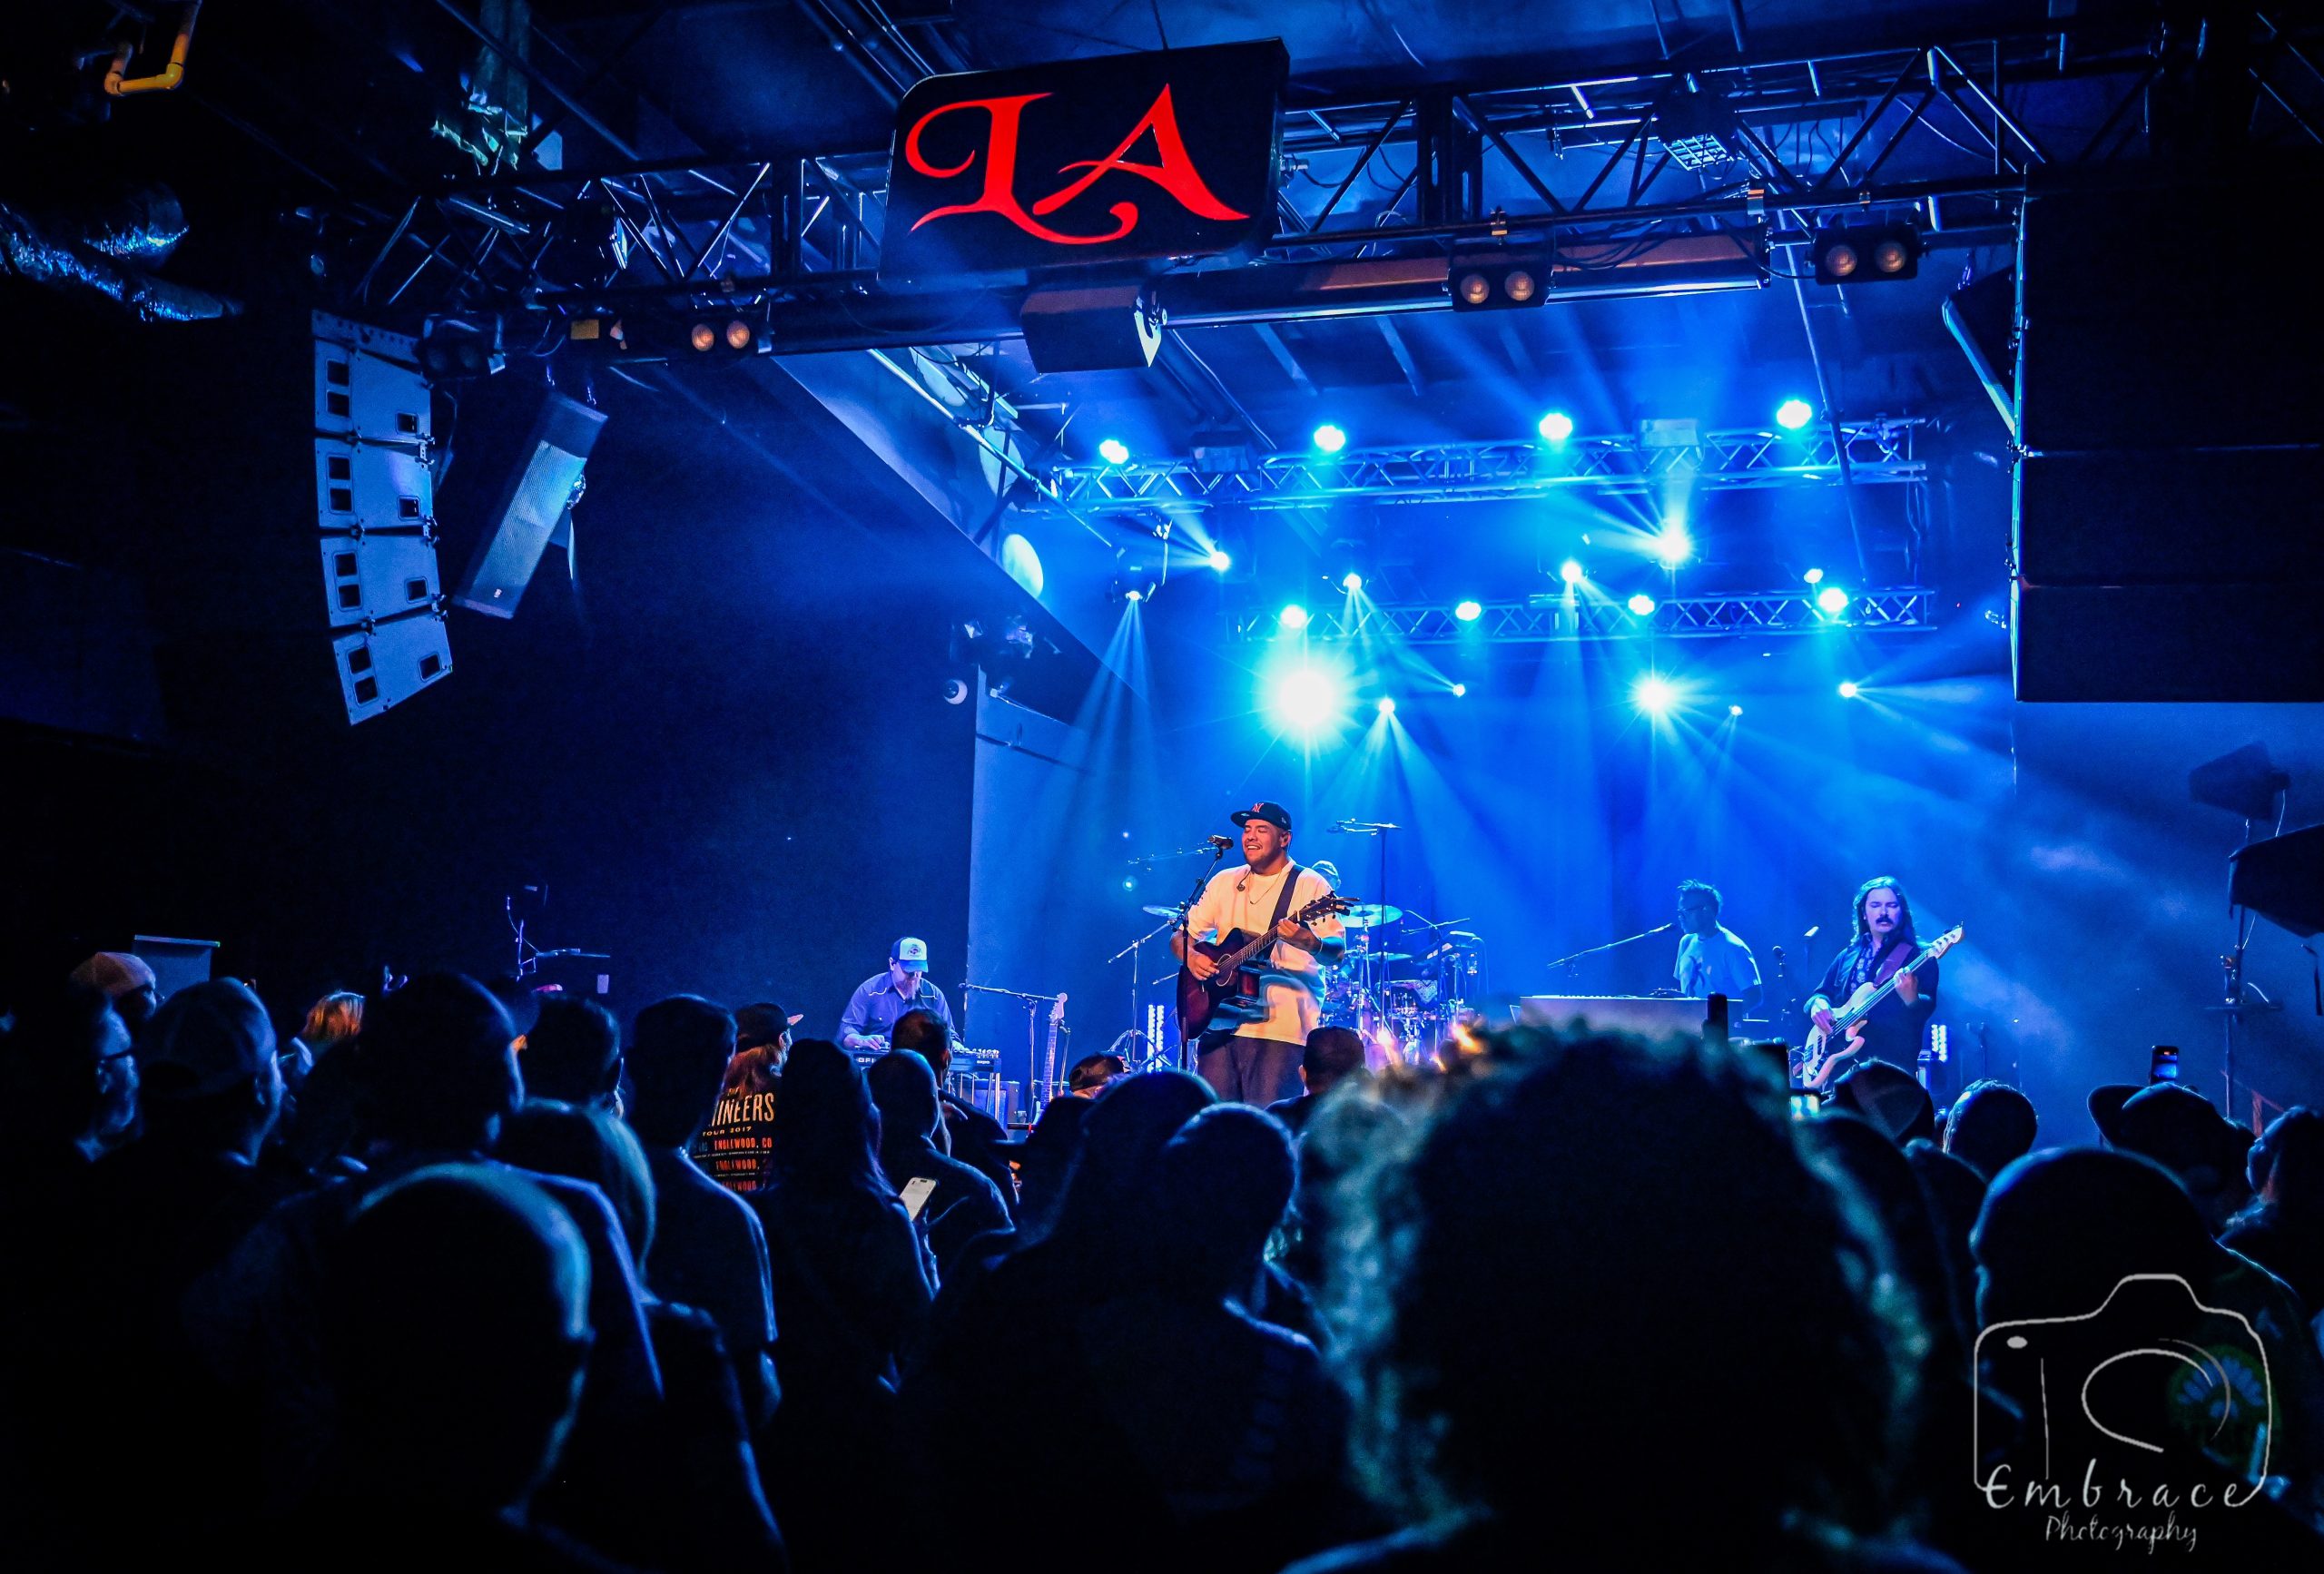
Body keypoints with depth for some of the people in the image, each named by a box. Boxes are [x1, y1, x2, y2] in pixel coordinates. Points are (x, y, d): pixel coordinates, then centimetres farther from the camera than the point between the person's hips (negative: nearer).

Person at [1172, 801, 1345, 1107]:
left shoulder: (1310, 885, 0)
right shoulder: (1225, 881, 15)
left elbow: (1337, 952, -8)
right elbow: (1180, 935, 17)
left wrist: (1310, 944, -30)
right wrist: (1190, 957, -6)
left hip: (1281, 1026, -4)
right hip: (1220, 1021, 5)